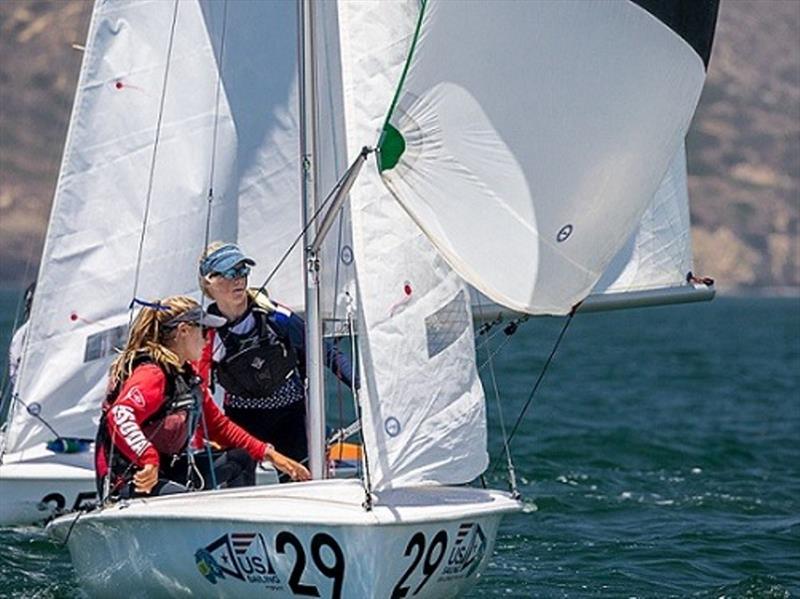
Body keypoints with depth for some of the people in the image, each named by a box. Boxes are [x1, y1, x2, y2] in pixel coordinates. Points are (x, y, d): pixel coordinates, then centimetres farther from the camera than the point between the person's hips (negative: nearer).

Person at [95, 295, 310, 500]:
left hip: (169, 473, 11)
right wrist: (149, 460, -51)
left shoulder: (187, 375, 13)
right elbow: (119, 416, -37)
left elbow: (217, 425, 24)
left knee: (241, 459, 22)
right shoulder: (151, 374, -18)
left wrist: (270, 454, 18)